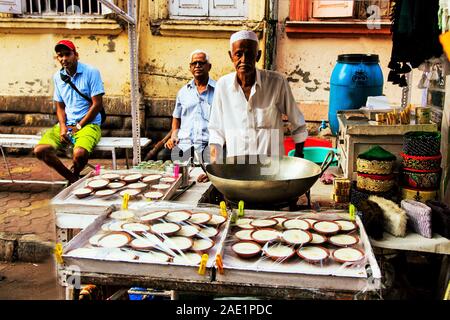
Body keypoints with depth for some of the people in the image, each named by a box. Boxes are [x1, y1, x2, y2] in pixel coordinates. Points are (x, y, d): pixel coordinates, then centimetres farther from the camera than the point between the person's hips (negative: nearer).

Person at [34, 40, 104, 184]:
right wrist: (63, 126, -6)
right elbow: (60, 107, 14)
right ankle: (72, 179, 2)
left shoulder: (91, 72, -7)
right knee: (40, 150, -17)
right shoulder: (58, 77, 10)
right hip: (66, 124, 5)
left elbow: (97, 104, -10)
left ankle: (74, 175, 4)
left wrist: (78, 126, -9)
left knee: (79, 153, -34)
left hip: (89, 124, -5)